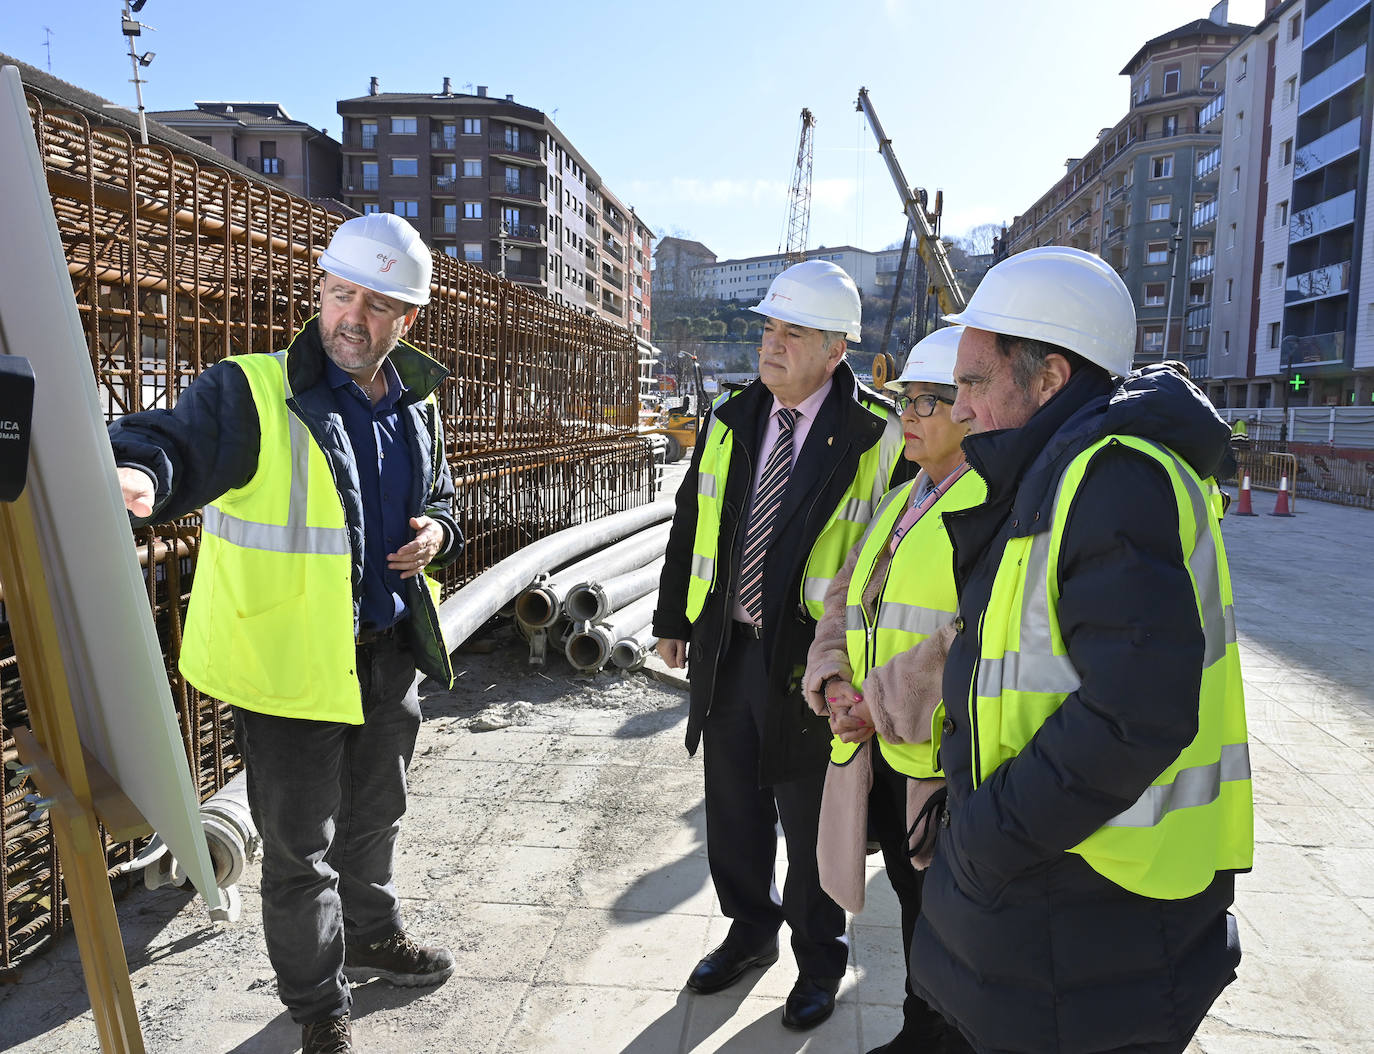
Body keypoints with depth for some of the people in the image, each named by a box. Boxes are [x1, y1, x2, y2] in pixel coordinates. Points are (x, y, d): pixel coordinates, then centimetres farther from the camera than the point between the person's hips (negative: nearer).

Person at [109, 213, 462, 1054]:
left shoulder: (415, 406, 6)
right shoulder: (250, 393, -14)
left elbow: (441, 498, 19)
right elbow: (174, 442, -30)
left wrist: (438, 532, -3)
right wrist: (139, 475, -53)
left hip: (391, 654, 6)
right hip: (292, 663, -6)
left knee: (375, 813, 26)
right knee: (302, 848, 9)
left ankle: (372, 934, 52)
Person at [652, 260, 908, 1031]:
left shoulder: (878, 435, -12)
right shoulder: (732, 421, 5)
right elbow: (691, 523, 11)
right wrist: (675, 618, 12)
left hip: (812, 661, -5)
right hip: (726, 649, 5)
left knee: (810, 821, 12)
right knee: (734, 809, 19)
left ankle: (820, 961, 36)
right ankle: (751, 932, 43)